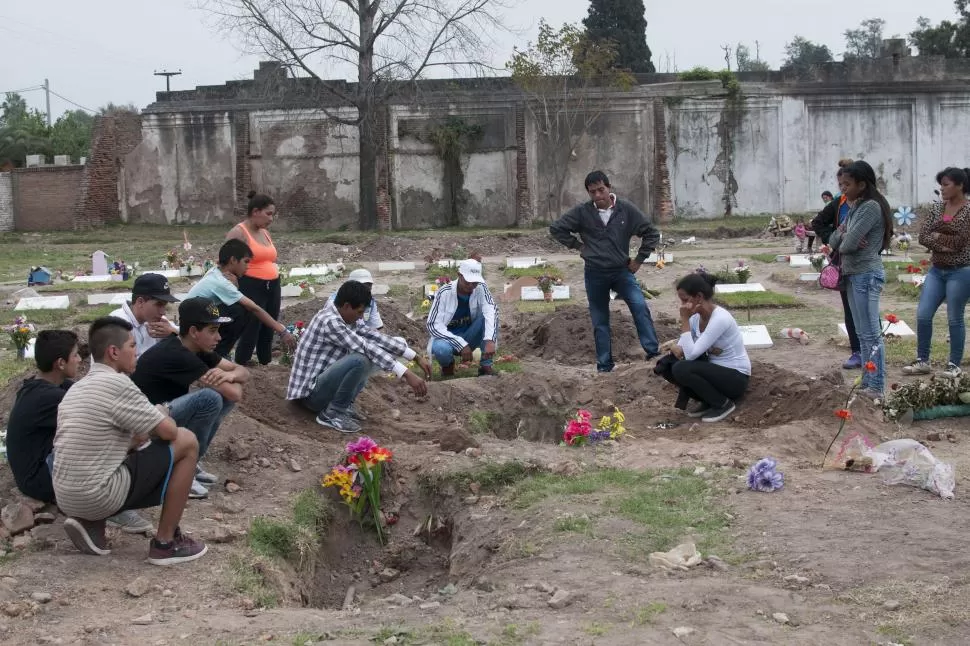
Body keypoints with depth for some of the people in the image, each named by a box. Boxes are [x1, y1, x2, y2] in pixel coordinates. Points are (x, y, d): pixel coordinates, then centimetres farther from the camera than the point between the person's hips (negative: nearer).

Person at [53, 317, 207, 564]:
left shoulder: (76, 389, 13)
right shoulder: (117, 384, -14)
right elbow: (168, 431, -8)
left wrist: (141, 435, 14)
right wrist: (148, 433, 14)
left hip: (66, 498, 9)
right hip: (99, 496, -8)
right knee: (186, 441, 1)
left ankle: (90, 524, 12)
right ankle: (165, 542, 6)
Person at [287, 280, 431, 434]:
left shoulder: (343, 318, 6)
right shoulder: (330, 322, -23)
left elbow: (375, 337, 7)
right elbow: (366, 348, -29)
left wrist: (416, 357, 4)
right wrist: (406, 374, -33)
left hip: (322, 381, 10)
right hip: (310, 391, -10)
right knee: (359, 360, -30)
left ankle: (343, 404, 6)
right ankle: (332, 414, -13)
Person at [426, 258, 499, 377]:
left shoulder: (480, 288, -14)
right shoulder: (444, 293, -20)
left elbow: (491, 310, -30)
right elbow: (433, 325, -23)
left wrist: (490, 340, -48)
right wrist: (461, 344, -32)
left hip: (470, 337, 3)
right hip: (448, 337, -3)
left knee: (487, 317, -25)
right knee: (440, 349, -38)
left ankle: (486, 366, -17)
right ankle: (448, 363, 0)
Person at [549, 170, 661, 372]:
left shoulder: (626, 209, -7)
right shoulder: (582, 212, -7)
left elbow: (651, 233, 1)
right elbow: (556, 228, 5)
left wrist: (639, 259, 0)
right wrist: (577, 244, 1)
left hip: (622, 271, -1)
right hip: (595, 274, 1)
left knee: (640, 306, -20)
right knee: (600, 321, 7)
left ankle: (653, 352, -17)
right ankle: (604, 364, 15)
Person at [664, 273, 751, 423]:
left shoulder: (720, 319, -26)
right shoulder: (697, 316, 0)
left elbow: (691, 354, -29)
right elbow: (686, 349, 7)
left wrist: (685, 319, -25)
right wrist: (676, 348, -18)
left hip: (735, 378, -8)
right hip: (715, 370, 8)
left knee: (681, 369, -27)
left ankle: (723, 403, -7)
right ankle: (707, 401, 7)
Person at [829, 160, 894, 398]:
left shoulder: (871, 207, -15)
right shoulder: (855, 207, 14)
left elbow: (849, 244, -21)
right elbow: (834, 240, 13)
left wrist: (843, 241, 2)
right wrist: (841, 235, -9)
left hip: (867, 276, -10)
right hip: (853, 274, 10)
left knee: (871, 334, -5)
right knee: (863, 333, 13)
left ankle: (876, 388, -2)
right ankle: (867, 383, 20)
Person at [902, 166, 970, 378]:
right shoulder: (937, 207, 8)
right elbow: (923, 236, -1)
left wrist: (937, 236, -6)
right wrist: (945, 244, -15)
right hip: (936, 270, 6)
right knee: (922, 315, 2)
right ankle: (922, 361, 14)